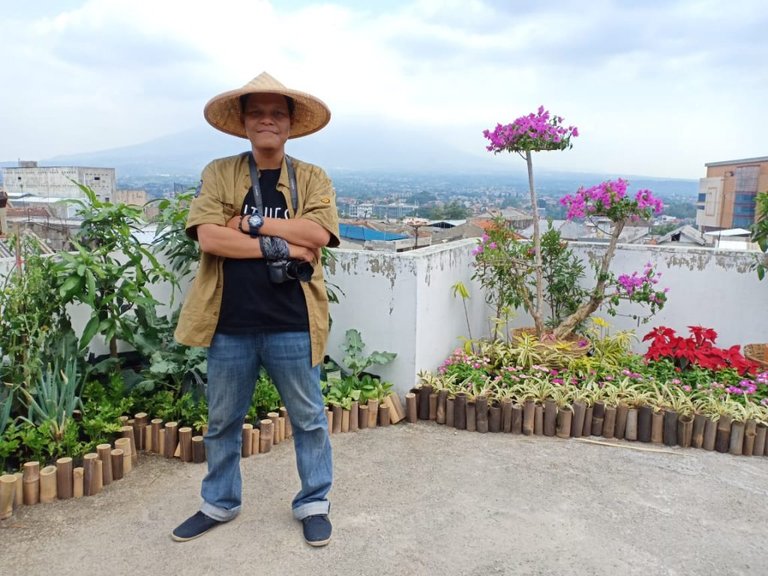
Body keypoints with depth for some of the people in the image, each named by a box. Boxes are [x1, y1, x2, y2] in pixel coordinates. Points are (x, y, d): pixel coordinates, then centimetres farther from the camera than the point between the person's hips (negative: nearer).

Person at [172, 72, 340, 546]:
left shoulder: (313, 179, 4)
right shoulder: (219, 173, 4)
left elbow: (318, 233, -14)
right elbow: (208, 237, -11)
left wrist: (249, 223, -14)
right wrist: (278, 246, -16)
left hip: (292, 323, -1)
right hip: (230, 321, 1)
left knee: (308, 419, 12)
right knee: (222, 422, 17)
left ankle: (314, 503, 32)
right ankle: (220, 503, 38)